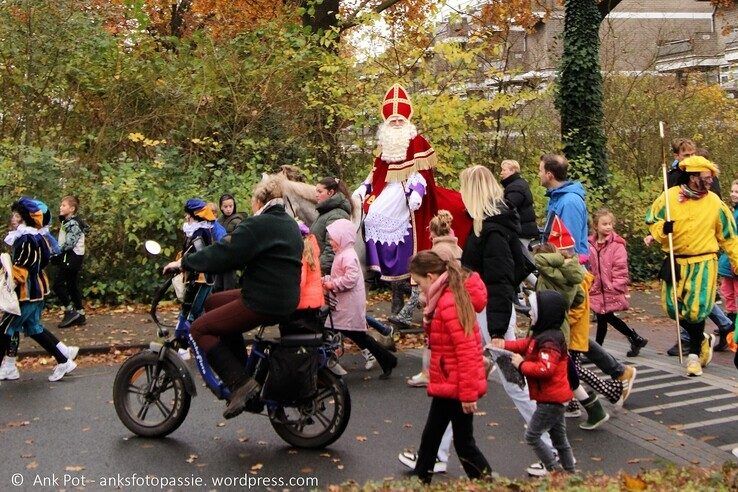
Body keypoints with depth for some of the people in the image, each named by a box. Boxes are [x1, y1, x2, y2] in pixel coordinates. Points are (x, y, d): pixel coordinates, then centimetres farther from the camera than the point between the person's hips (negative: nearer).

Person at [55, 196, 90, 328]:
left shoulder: (73, 224, -16)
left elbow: (69, 244, -23)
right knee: (72, 285, 11)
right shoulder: (67, 222, 14)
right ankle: (80, 315, 15)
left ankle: (70, 311, -1)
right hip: (70, 257, 10)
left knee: (58, 284, -8)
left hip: (72, 257, -10)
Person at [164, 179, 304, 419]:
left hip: (264, 303, -10)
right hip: (286, 298, 10)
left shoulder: (257, 225, -12)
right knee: (213, 302, 23)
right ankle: (239, 367, 24)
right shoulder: (290, 224, 16)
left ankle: (240, 383, -12)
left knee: (199, 330, -3)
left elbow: (226, 254, -18)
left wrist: (185, 262, -6)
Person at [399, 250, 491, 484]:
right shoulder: (445, 298, 8)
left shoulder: (448, 302, -24)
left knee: (463, 442, 2)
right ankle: (421, 478, 38)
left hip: (456, 386, -10)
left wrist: (468, 393, -24)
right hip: (447, 384, 10)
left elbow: (466, 349, -26)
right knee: (431, 434, 22)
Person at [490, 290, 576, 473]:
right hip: (555, 397, 10)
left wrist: (521, 365, -21)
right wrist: (505, 344, 6)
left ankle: (555, 470, 6)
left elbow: (545, 369, -34)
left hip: (551, 400, -10)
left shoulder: (550, 341, -25)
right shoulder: (541, 334, 6)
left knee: (532, 436, 0)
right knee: (558, 436, 20)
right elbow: (527, 344, 21)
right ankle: (569, 470, 31)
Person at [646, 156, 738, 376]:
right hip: (676, 262, 2)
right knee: (673, 307, 3)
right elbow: (651, 221, 7)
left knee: (696, 309, -7)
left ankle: (694, 354, 16)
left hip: (703, 263, -1)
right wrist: (663, 229, -16)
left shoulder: (715, 203, 0)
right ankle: (703, 340, 29)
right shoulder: (670, 196, -2)